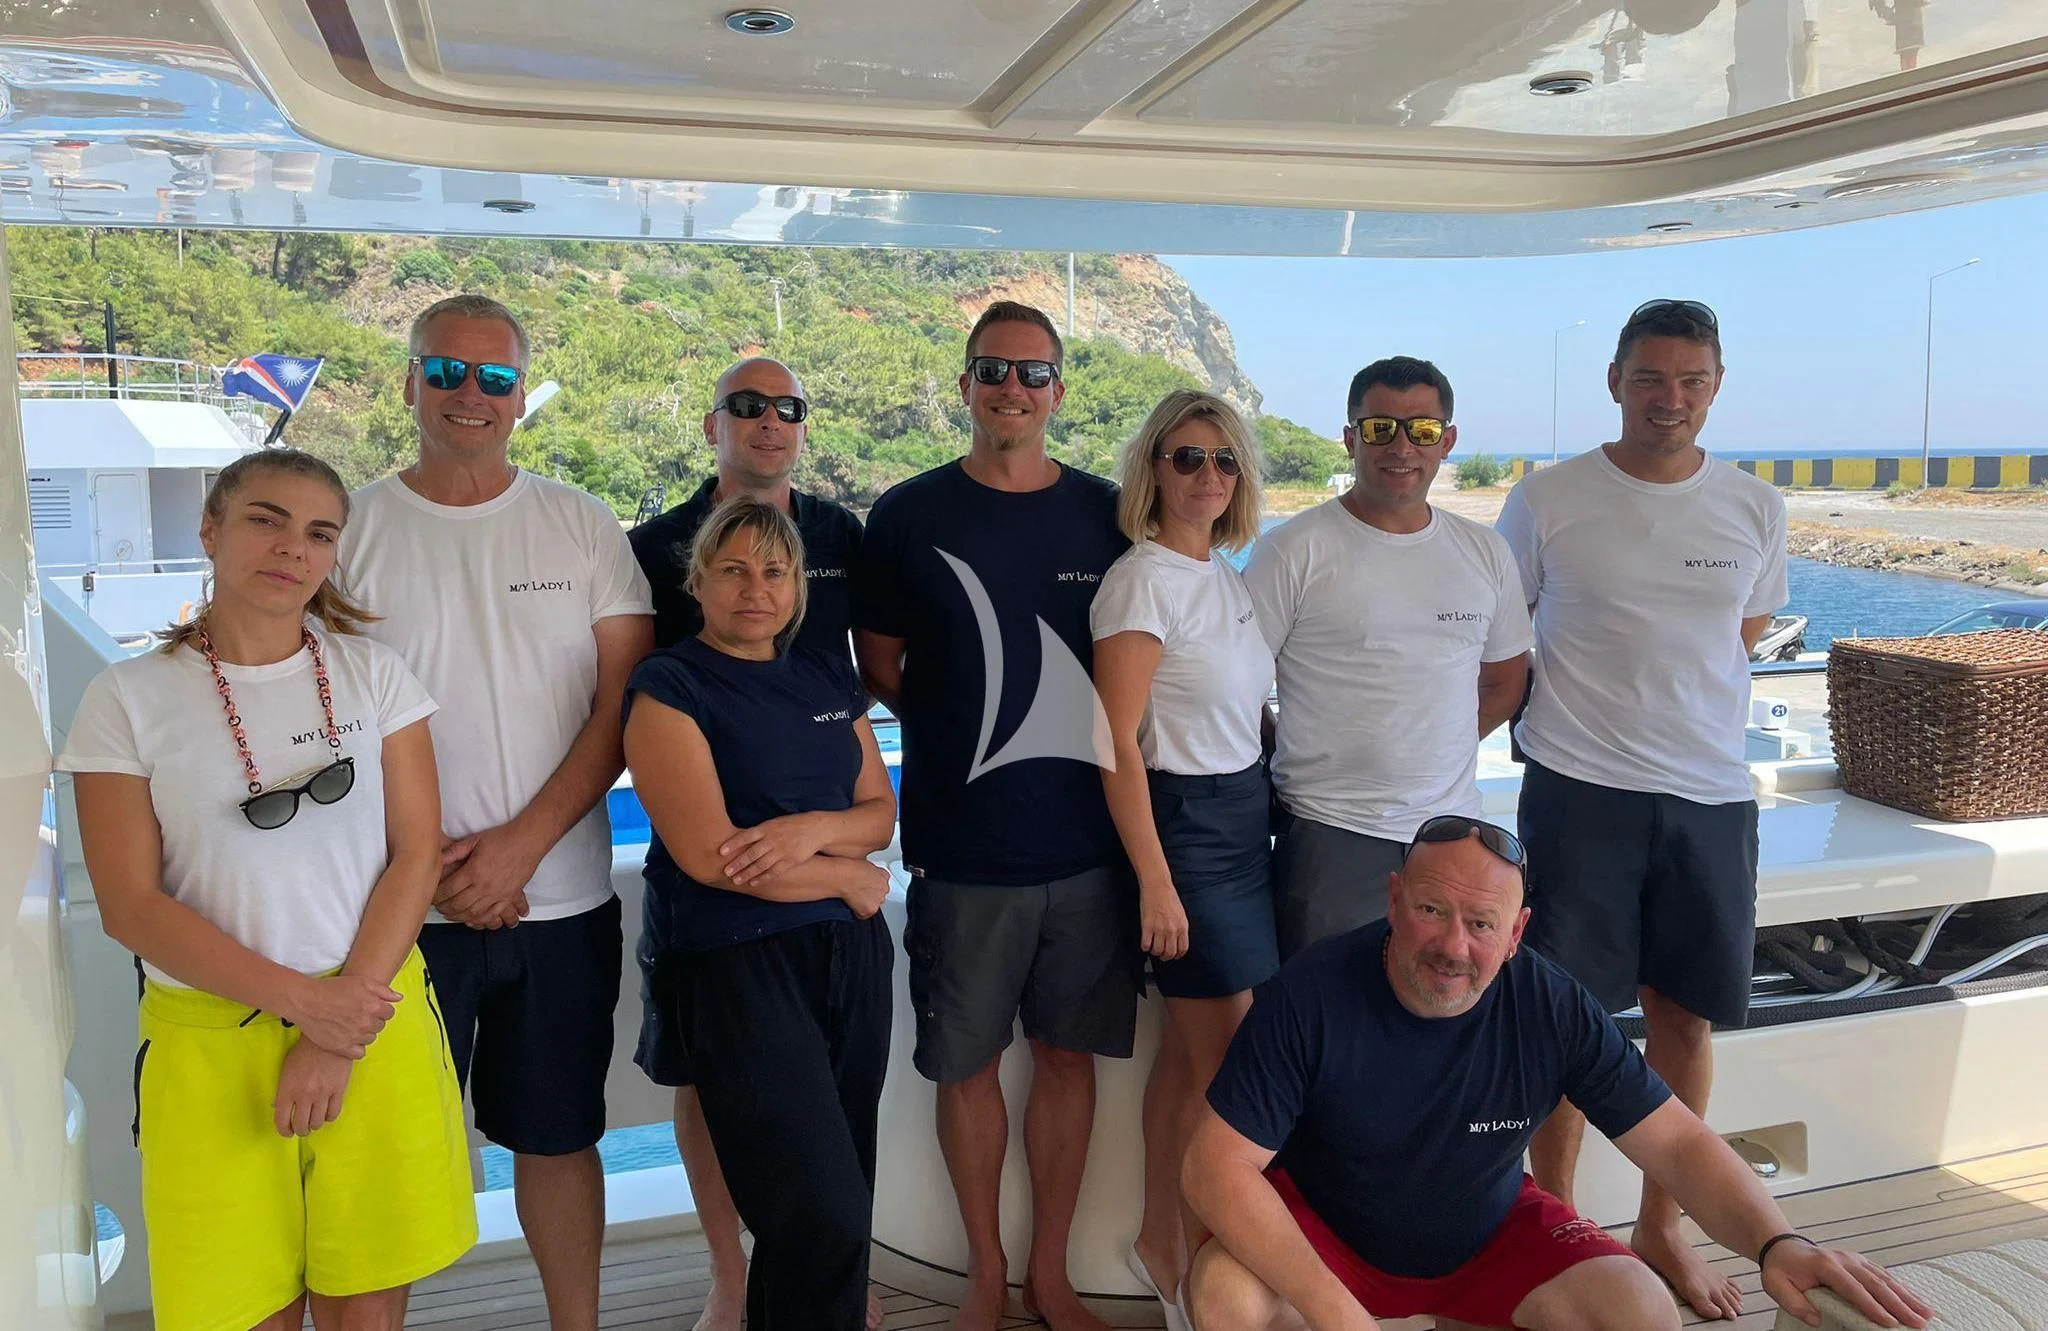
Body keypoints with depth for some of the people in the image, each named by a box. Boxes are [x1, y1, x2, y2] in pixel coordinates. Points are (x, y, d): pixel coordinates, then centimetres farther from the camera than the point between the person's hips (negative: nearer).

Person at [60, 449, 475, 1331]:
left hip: (371, 1020, 1)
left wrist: (340, 1039, -10)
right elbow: (130, 905, -4)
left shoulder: (373, 673, 4)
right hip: (209, 1035, -1)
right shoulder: (129, 698, 0)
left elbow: (415, 854, -1)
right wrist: (303, 1001, -13)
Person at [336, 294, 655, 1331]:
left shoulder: (582, 527, 3)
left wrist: (520, 843, -11)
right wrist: (431, 858, -11)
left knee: (559, 1134, 13)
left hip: (562, 897, 1)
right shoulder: (353, 528, 1)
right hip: (404, 901, -1)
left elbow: (624, 704, -1)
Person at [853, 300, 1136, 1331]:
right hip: (963, 846, -1)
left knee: (1068, 1052, 12)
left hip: (1088, 840, 2)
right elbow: (878, 666, 5)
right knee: (966, 1060, 10)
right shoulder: (908, 516, -1)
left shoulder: (1106, 514, 4)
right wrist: (962, 736, -2)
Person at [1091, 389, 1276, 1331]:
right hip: (1185, 820, -7)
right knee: (1233, 1061, 1)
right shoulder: (1143, 580, -13)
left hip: (1247, 814, 7)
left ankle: (1163, 1244, 30)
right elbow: (1117, 743, -16)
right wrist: (1154, 881, -18)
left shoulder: (1229, 576, 10)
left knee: (1189, 1049, 15)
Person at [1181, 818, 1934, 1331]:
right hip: (1326, 1231, -2)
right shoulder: (1312, 995, -27)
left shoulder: (1554, 1010, -19)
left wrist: (1776, 1242, -34)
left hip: (1485, 1232, 3)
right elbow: (1217, 1168, -28)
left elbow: (1678, 1142, -13)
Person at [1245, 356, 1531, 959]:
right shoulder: (1295, 550, -7)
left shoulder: (1486, 553, 9)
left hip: (1453, 827, 5)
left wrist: (1439, 753, 9)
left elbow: (1505, 678, 20)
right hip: (1329, 835, -4)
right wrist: (1289, 764, -3)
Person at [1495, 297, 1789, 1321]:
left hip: (1712, 794, 3)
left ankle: (1661, 1230, 28)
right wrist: (1573, 714, 0)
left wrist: (1673, 709, 10)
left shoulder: (1756, 510, 5)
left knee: (1685, 1016, 10)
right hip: (1578, 790, -3)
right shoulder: (1548, 501, -4)